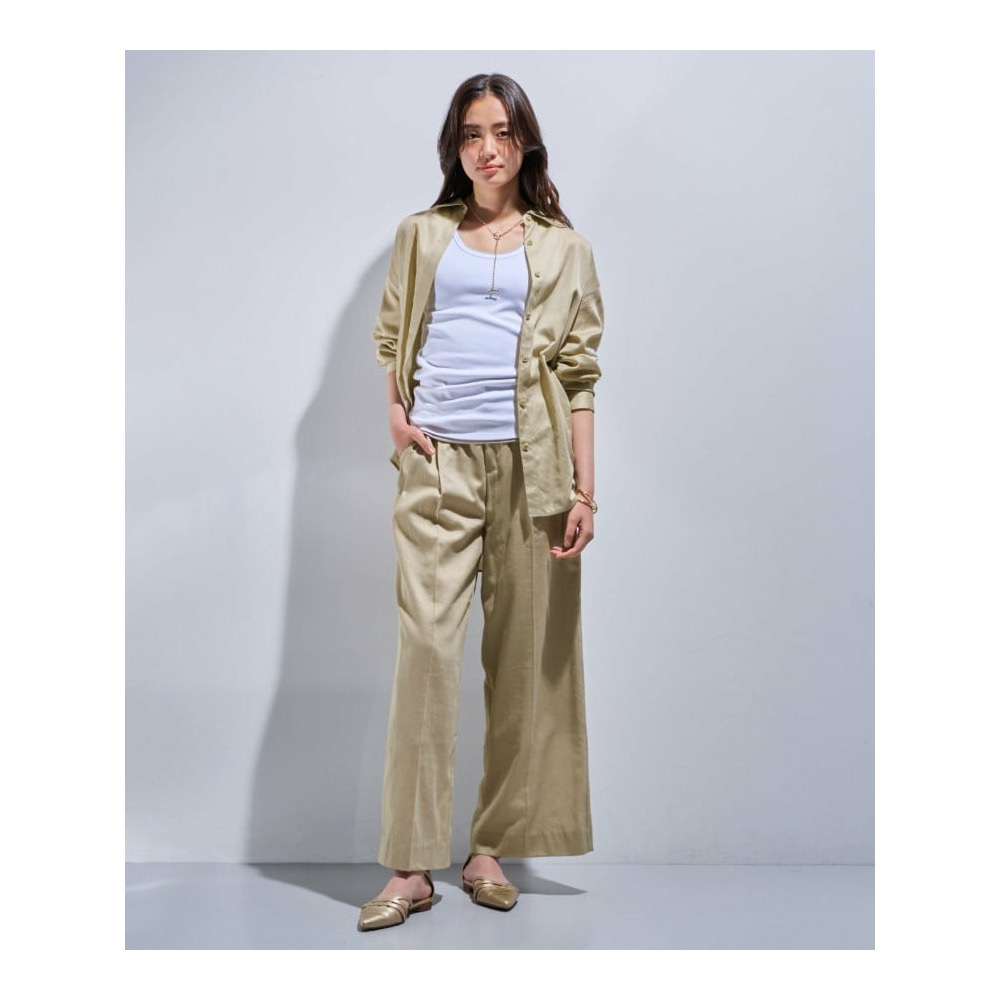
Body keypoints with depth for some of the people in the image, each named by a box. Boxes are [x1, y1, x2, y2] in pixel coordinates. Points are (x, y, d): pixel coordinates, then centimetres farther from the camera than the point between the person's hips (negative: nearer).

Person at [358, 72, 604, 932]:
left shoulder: (564, 248, 13)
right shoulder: (422, 235, 16)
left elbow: (579, 375, 7)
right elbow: (389, 338, 22)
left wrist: (584, 490, 0)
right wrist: (394, 414, 2)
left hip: (530, 465, 0)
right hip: (439, 465, 0)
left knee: (525, 657, 1)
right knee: (426, 645, -9)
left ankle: (492, 849, 15)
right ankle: (412, 865, -2)